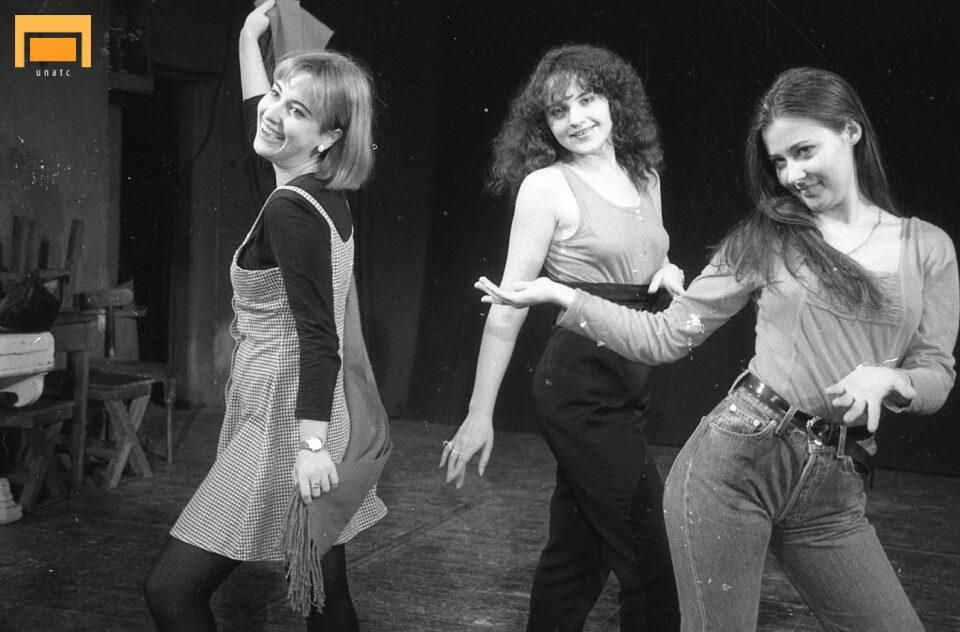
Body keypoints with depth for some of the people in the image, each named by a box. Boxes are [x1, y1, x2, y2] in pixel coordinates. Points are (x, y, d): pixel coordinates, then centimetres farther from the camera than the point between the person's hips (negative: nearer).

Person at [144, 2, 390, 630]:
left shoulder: (290, 209, -16)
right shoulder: (328, 195, 10)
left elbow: (317, 335, -22)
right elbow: (260, 116, 31)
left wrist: (310, 444, -25)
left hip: (287, 423, -9)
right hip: (318, 426, 9)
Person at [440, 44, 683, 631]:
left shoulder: (645, 176, 10)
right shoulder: (547, 186, -9)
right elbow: (508, 307, -10)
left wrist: (671, 272, -1)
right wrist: (480, 414, -10)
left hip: (630, 382, 7)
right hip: (580, 386, -6)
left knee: (577, 551, 16)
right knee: (655, 559, -4)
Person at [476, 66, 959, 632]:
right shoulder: (766, 240, 4)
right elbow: (666, 338, 4)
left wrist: (885, 378, -15)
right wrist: (558, 293, -1)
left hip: (835, 492, 2)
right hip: (734, 459, -2)